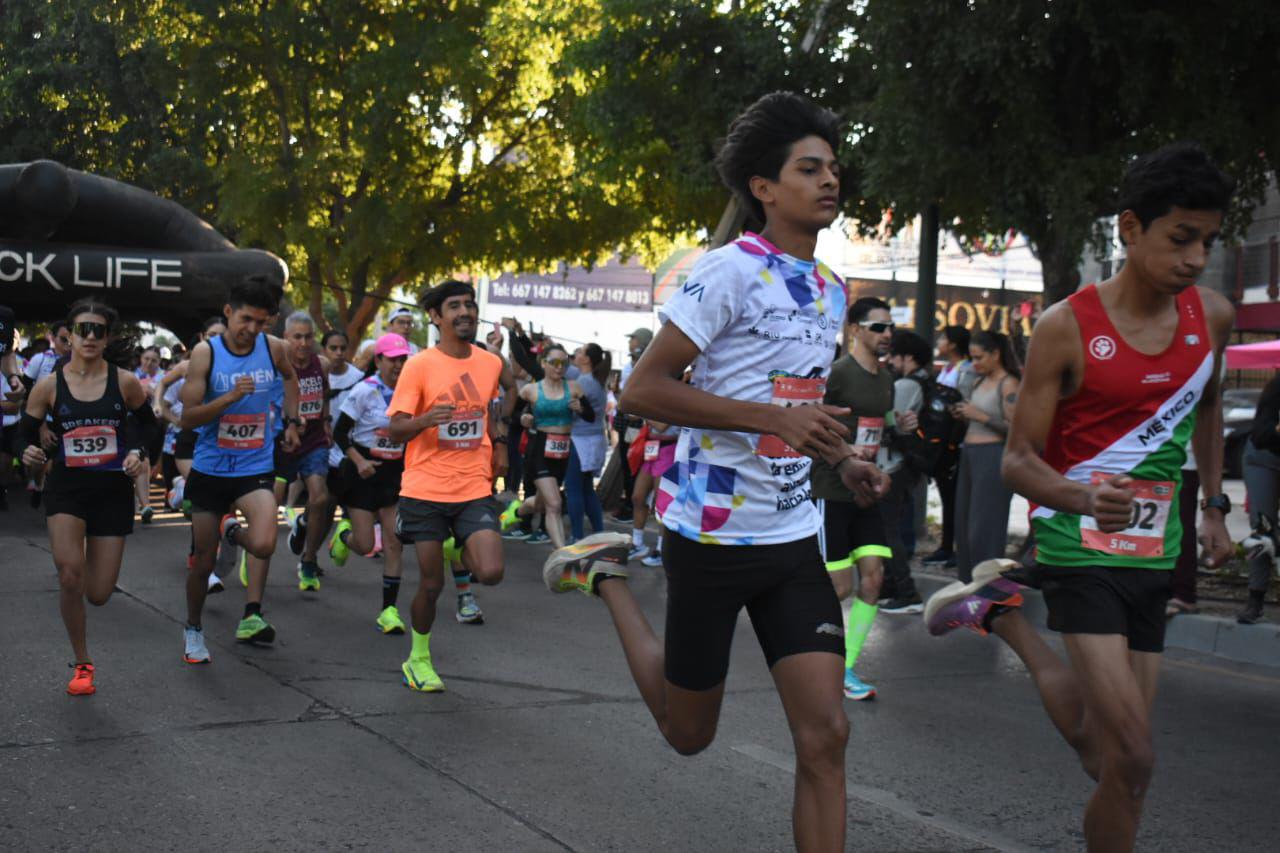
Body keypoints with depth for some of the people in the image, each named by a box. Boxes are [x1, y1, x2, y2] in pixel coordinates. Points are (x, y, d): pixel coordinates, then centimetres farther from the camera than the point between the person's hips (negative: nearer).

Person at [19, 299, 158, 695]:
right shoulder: (48, 385, -4)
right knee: (69, 574, -22)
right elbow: (27, 434, 5)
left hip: (113, 489, 1)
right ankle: (82, 663, 0)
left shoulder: (124, 382, -3)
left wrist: (138, 452, -5)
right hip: (66, 487, -1)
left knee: (98, 595, 1)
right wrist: (31, 452, -17)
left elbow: (147, 421, 13)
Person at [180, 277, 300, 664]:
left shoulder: (274, 348, -3)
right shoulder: (205, 353, -10)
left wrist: (291, 421, 15)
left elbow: (290, 378, 22)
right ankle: (193, 628, 33)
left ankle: (233, 530, 9)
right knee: (203, 561, 9)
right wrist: (230, 397, -25)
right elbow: (188, 417, -13)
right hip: (210, 469, -1)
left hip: (256, 468, 1)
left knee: (264, 544, -25)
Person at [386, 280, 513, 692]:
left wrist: (498, 442, 15)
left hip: (474, 488, 3)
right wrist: (425, 419, -30)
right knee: (431, 584, 2)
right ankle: (418, 659, 26)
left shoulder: (491, 364, 5)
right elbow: (395, 430, -11)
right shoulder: (419, 366, -8)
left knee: (491, 573, -14)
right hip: (425, 488, -3)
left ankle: (464, 551, 22)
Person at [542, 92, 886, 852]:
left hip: (794, 537, 6)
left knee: (826, 734, -4)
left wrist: (843, 459, 6)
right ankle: (606, 574, 30)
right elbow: (642, 390, -18)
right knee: (689, 731, 11)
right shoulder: (732, 270, -13)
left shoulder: (833, 291, 11)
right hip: (712, 528, -6)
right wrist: (776, 418, -25)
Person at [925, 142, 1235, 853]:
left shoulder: (1214, 317, 2)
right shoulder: (1067, 327, -13)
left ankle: (1005, 609, 30)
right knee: (1133, 758, -16)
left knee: (1108, 753, 12)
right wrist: (1084, 498, -32)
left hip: (1155, 555, 6)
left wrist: (1214, 504, 17)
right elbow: (1019, 460, -11)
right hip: (1081, 548, -6)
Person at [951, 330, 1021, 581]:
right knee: (964, 524, 10)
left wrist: (980, 416, -17)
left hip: (993, 456, -9)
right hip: (969, 454, 9)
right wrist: (962, 414, 5)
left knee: (984, 526, -7)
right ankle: (968, 585, 18)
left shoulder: (1008, 383, -9)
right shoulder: (980, 382, 15)